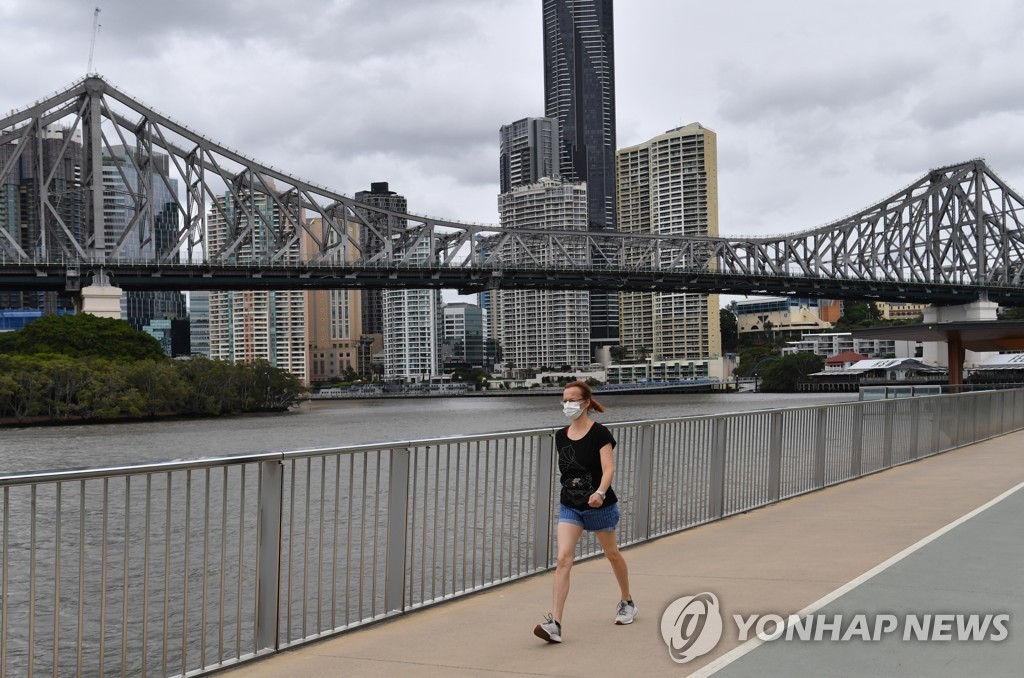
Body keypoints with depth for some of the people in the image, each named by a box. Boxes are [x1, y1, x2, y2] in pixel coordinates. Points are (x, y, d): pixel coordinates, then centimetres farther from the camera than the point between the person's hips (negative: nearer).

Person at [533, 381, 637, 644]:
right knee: (563, 559, -13)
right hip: (569, 506, 4)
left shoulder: (599, 434, -13)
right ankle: (554, 624, -19)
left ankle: (626, 602, 44)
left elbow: (608, 468, -23)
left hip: (599, 505, -3)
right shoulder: (561, 436, 3)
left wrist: (600, 492, -40)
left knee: (612, 554, 18)